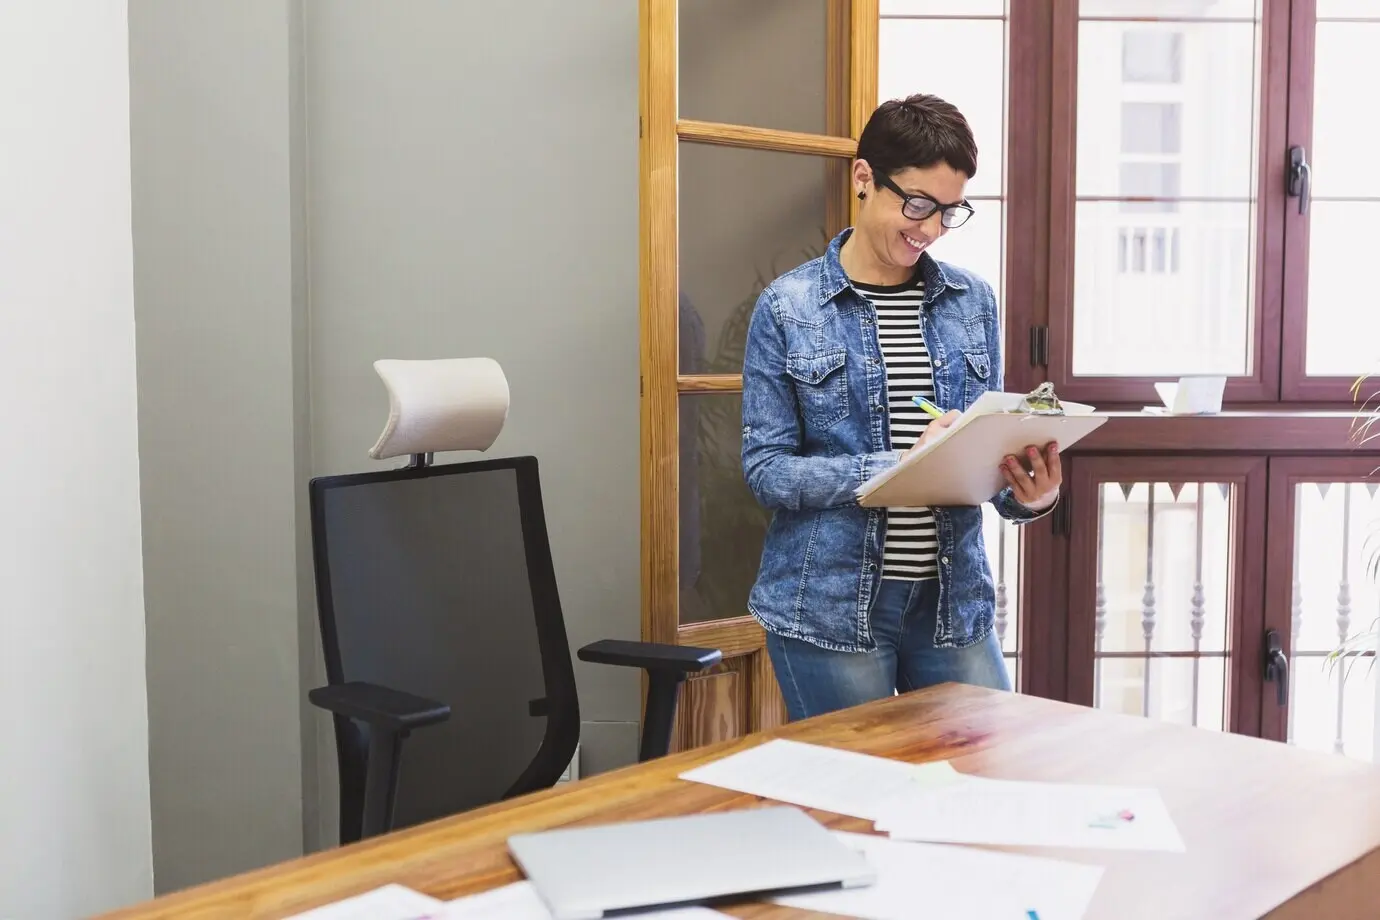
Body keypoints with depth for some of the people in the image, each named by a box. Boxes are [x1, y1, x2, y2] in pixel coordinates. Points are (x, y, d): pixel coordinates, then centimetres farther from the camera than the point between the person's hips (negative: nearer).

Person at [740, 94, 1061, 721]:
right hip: (830, 606, -3)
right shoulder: (788, 308, -4)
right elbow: (765, 469, -8)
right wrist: (899, 469, -20)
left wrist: (1029, 495, -11)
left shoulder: (973, 302, 7)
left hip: (954, 600, 4)